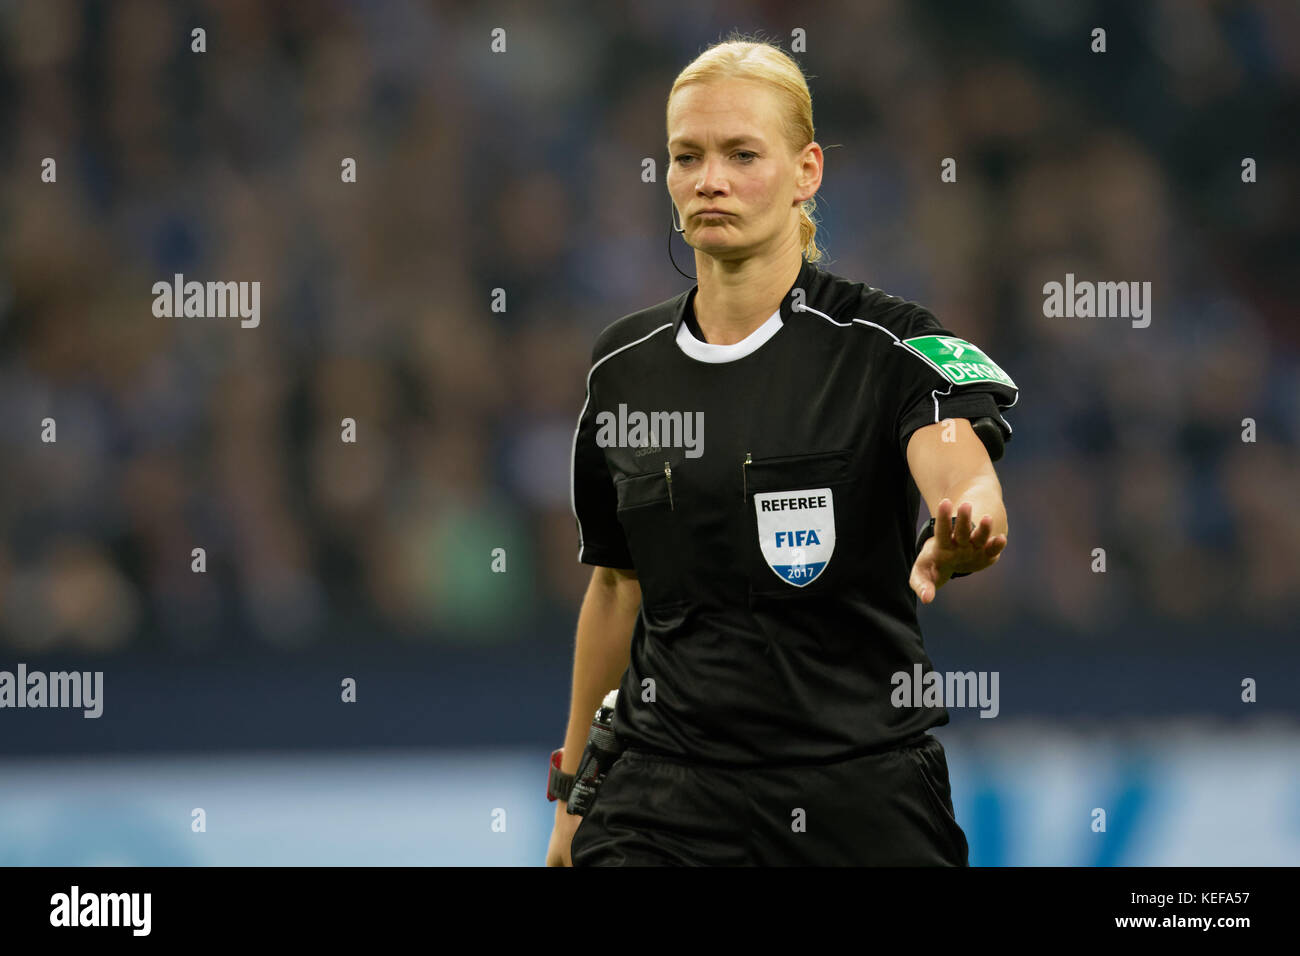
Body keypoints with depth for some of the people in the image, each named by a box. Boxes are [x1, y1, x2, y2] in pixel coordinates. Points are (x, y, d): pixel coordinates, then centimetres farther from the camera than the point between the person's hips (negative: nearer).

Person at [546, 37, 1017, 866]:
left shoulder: (888, 345, -7)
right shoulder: (623, 369, 7)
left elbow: (967, 482, -27)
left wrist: (955, 544, -50)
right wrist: (573, 784, 18)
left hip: (861, 795, -3)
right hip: (663, 800, 3)